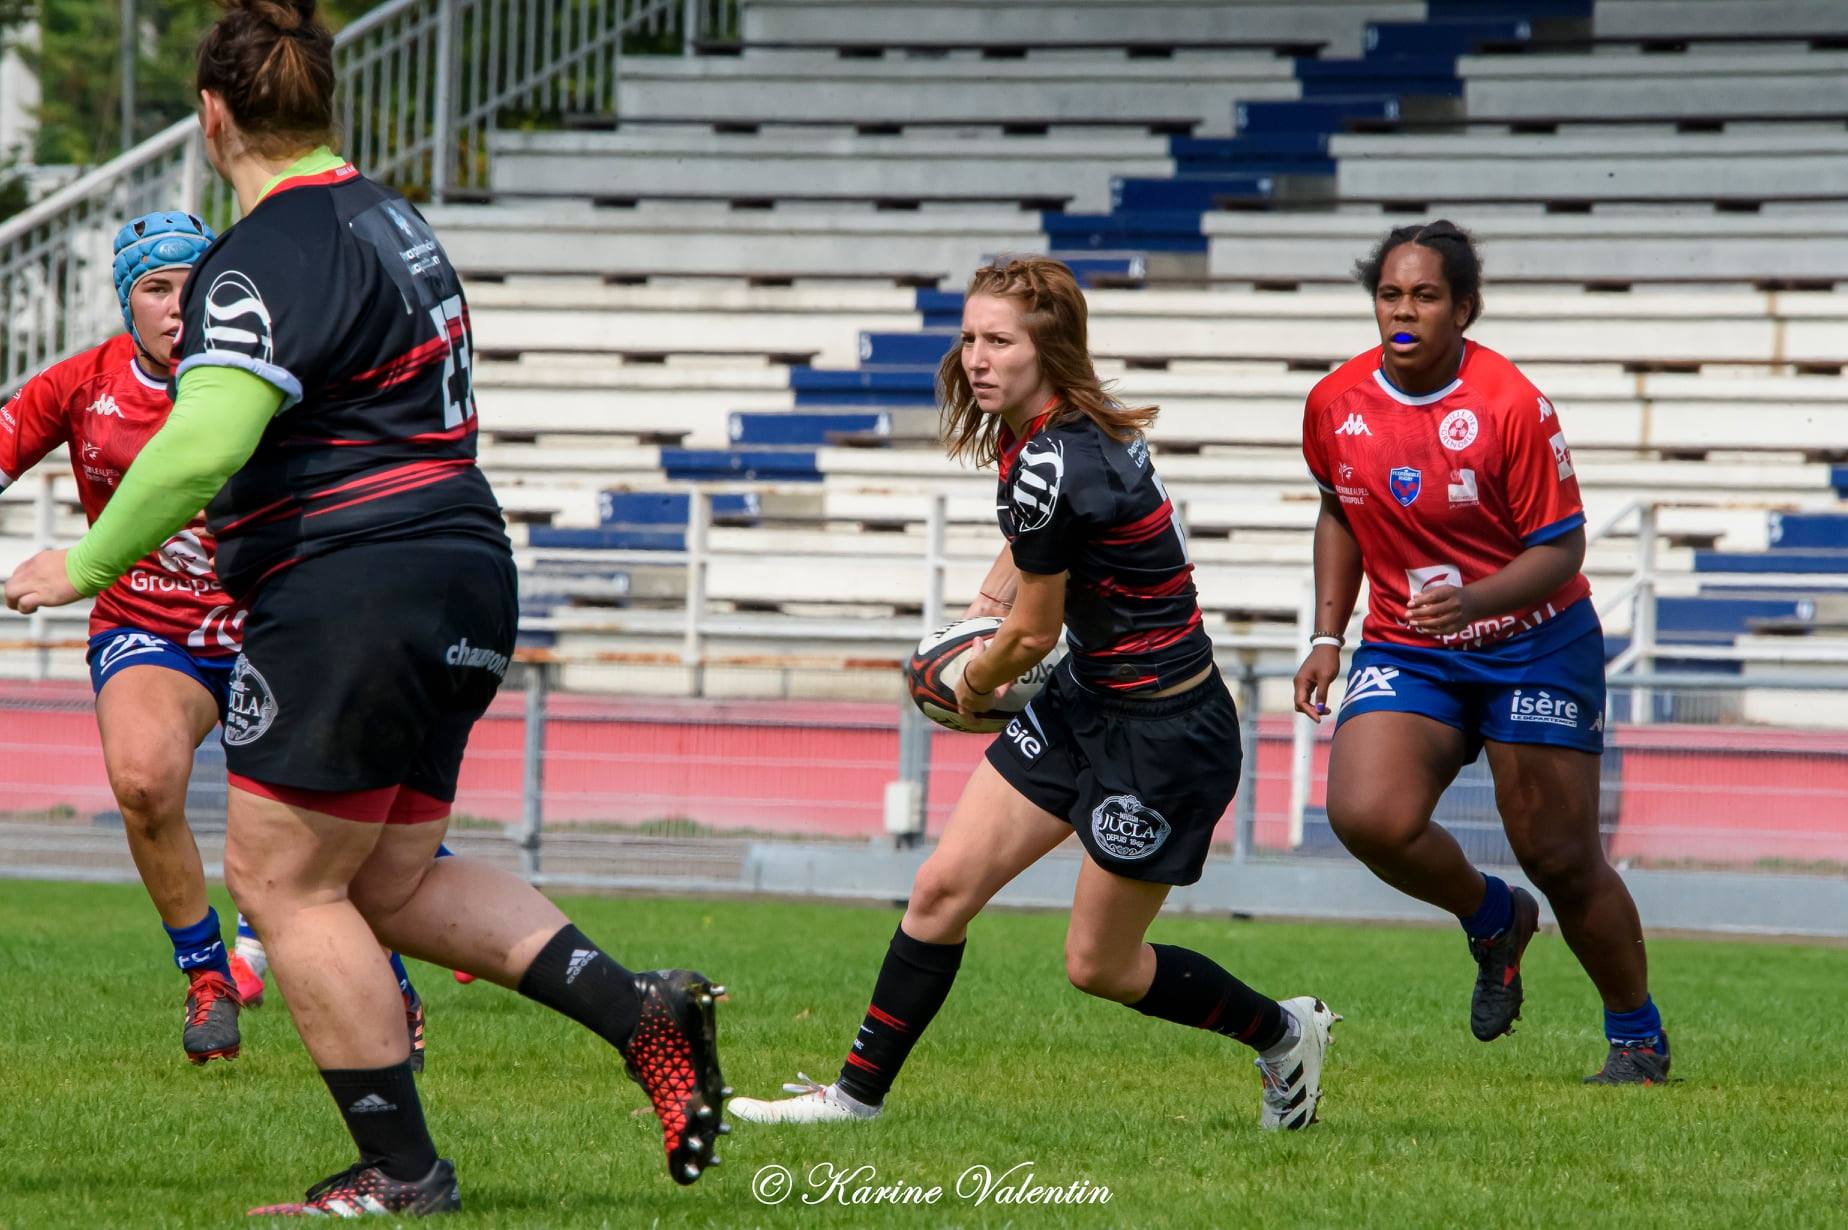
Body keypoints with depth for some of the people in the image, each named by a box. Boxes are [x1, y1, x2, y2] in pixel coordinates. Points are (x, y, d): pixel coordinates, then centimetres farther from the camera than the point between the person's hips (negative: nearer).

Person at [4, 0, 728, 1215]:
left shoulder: (268, 260, -15)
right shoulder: (389, 217, 15)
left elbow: (203, 444, -27)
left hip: (354, 594, -10)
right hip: (461, 575, 10)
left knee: (281, 879, 0)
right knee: (393, 881, 16)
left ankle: (401, 1170, 2)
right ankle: (642, 1012, 4)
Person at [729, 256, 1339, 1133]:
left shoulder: (1047, 468, -27)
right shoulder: (1082, 425, 0)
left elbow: (1033, 635, -16)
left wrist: (975, 684, 4)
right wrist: (993, 594, 7)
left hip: (1166, 735, -9)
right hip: (1086, 705, 9)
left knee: (1097, 965, 5)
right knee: (942, 887, 4)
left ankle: (1283, 1034, 27)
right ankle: (856, 1093, 12)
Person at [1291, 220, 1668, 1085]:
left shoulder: (1510, 406, -17)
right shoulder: (1334, 404, -3)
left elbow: (1561, 548, -14)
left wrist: (1473, 600, -32)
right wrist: (1327, 636, 8)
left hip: (1534, 643, -4)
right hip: (1405, 651, 4)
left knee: (1560, 857, -2)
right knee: (1366, 817, -21)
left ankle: (1638, 1037, 21)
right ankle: (1494, 920, 10)